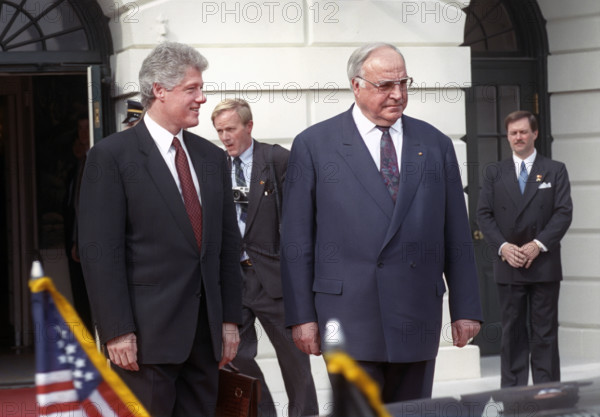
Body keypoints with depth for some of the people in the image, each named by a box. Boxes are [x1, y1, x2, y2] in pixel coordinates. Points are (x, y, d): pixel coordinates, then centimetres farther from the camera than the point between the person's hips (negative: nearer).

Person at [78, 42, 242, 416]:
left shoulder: (212, 157, 14)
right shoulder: (112, 156, -5)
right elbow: (100, 251, -9)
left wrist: (231, 318, 10)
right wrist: (117, 331, -14)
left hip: (207, 331, 6)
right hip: (148, 333, -5)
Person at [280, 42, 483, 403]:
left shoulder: (436, 145, 12)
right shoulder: (314, 145, 4)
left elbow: (457, 238, 12)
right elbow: (297, 241, 2)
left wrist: (466, 310, 7)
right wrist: (301, 316, -4)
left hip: (417, 317, 3)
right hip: (349, 316, -3)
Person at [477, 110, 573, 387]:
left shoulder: (555, 171, 7)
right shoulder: (494, 173, 11)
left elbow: (563, 212, -2)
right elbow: (484, 214, 5)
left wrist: (538, 244, -13)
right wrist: (503, 246, -10)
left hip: (544, 264, -1)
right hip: (508, 265, 1)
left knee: (545, 332, 1)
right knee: (512, 332, 3)